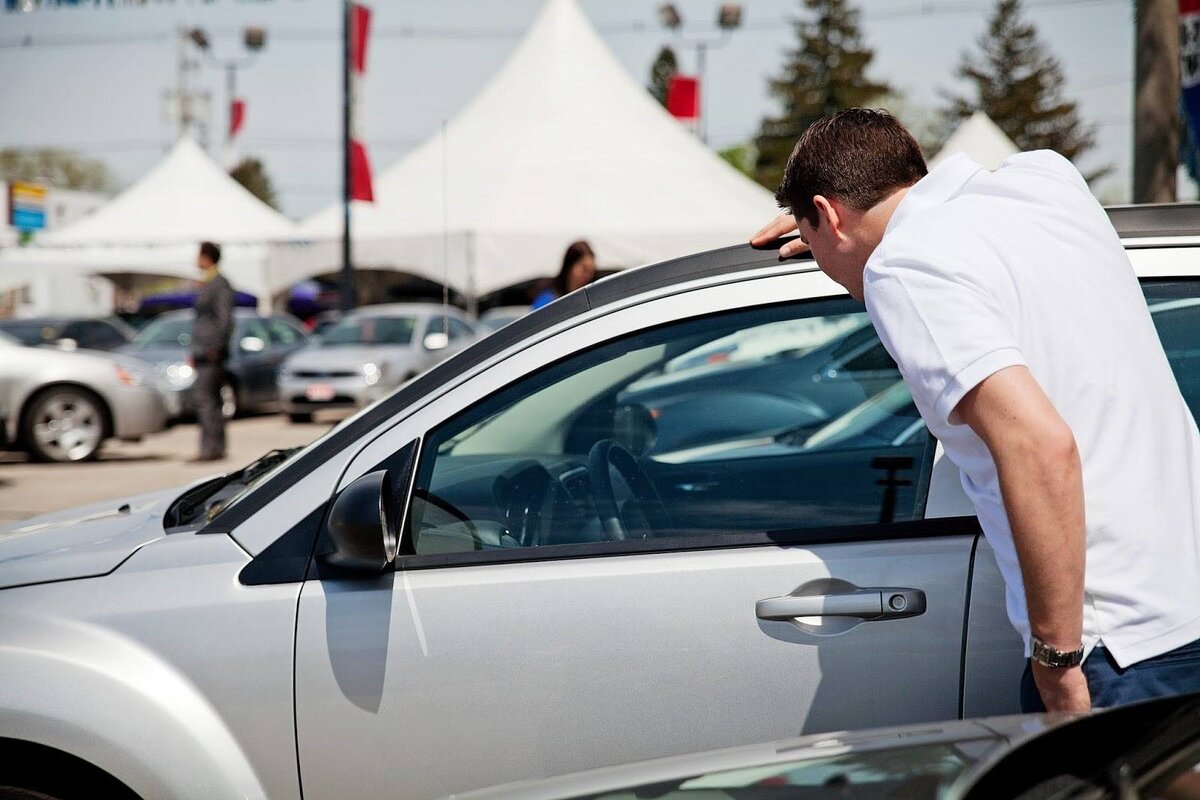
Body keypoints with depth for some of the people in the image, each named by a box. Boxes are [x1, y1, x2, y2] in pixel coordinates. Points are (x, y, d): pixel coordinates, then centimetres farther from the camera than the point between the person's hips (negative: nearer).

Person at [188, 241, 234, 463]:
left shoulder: (220, 284, -11)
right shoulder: (207, 285, 19)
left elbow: (225, 319, -17)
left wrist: (216, 347, -22)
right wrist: (195, 352, 23)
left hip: (212, 352, -10)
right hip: (203, 352, 10)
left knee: (204, 397, -14)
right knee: (211, 401, 9)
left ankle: (212, 448, -16)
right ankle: (216, 448, 11)